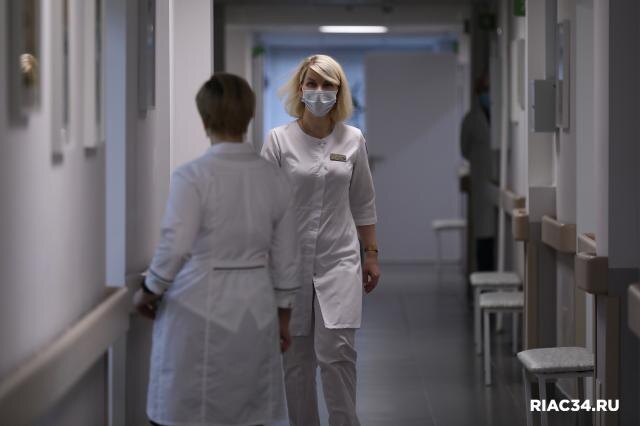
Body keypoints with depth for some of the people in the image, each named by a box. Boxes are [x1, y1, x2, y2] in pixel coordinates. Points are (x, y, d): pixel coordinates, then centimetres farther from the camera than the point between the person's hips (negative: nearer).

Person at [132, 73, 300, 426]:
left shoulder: (192, 176, -12)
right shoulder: (274, 178, 3)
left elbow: (175, 247, -23)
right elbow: (285, 259, 8)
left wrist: (148, 291, -6)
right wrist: (283, 316, 18)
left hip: (199, 312, -5)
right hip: (254, 313, 5)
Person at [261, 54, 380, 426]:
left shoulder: (353, 139, 3)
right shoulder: (279, 139, -3)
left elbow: (364, 203, 11)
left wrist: (372, 255, 10)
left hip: (339, 260, 0)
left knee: (338, 351, -13)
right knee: (296, 357, 6)